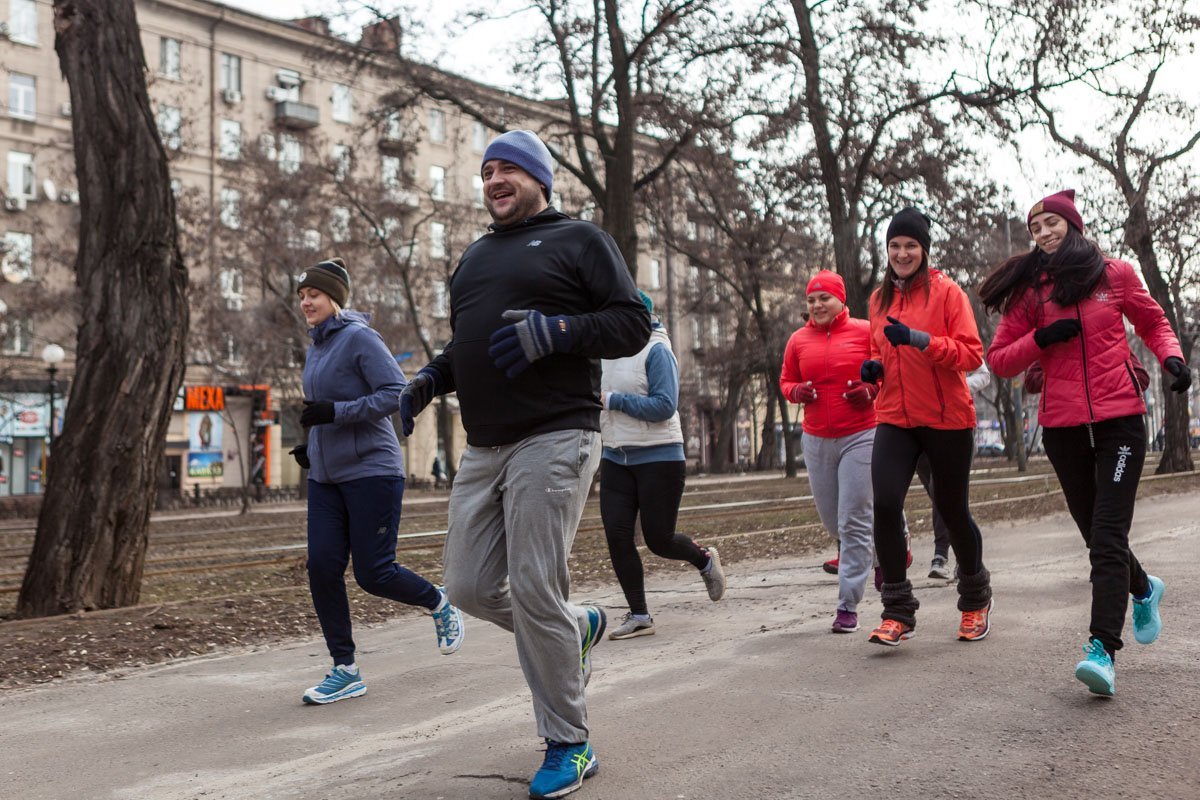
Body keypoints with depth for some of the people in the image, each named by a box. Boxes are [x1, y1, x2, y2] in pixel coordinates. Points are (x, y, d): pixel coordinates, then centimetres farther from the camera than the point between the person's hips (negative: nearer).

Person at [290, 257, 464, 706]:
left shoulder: (359, 337, -10)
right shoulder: (316, 348, 15)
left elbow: (396, 394, -18)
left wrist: (335, 412, -22)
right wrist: (312, 446, 14)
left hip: (371, 471, -8)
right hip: (325, 477, 8)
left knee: (373, 574, -5)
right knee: (322, 567, -2)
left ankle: (438, 604, 26)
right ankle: (345, 670, 7)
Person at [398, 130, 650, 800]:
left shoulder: (579, 240, 4)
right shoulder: (475, 256, 24)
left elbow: (634, 323, -5)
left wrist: (553, 330, -18)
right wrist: (428, 382, 11)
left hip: (554, 438, -7)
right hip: (485, 448, 8)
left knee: (534, 590, -10)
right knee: (469, 587, 5)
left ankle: (570, 746, 5)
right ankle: (578, 627, 32)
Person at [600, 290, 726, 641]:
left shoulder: (656, 350, -12)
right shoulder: (608, 352, 7)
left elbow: (664, 405, -22)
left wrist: (613, 400, -19)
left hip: (658, 457, -6)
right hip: (615, 457, 6)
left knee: (659, 540, 0)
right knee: (617, 536, -3)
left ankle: (705, 560, 33)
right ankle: (639, 616, 8)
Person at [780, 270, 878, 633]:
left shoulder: (866, 331, -3)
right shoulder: (798, 340, 7)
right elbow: (785, 381, 17)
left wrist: (871, 390, -14)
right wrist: (797, 392, -5)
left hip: (860, 436, -4)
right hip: (816, 440, 4)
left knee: (853, 521, -7)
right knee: (832, 520, 11)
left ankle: (848, 605, 0)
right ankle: (876, 551, 42)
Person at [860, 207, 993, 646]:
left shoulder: (946, 292, -5)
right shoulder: (880, 297, 11)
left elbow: (972, 354, -12)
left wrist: (918, 339, -24)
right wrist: (874, 367, 2)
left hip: (946, 419, -4)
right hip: (895, 417, 4)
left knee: (952, 510, 8)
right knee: (885, 504, -15)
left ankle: (976, 598, 34)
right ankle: (898, 611, -5)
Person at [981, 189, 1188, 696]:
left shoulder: (1116, 275, 5)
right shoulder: (1030, 290, 7)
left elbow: (1153, 322, 19)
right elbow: (999, 360, 7)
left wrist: (1171, 356, -1)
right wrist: (1040, 338, -10)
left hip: (1120, 419, -2)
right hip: (1062, 426, 3)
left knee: (1107, 537, -14)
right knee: (1098, 536, 13)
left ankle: (1102, 650, -18)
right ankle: (1142, 589, 44)